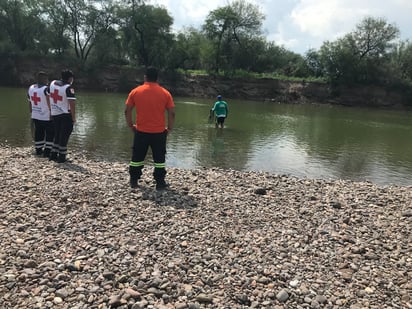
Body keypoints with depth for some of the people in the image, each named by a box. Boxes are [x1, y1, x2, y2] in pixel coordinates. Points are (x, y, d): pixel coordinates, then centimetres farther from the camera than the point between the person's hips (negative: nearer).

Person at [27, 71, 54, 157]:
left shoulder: (31, 88, 7)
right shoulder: (46, 89, -17)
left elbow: (30, 102, 14)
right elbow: (49, 103, -20)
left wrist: (32, 113, 23)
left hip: (35, 116, 7)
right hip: (46, 117, -7)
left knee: (38, 133, 17)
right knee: (50, 134, 4)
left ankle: (38, 150, 24)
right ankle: (47, 151, 3)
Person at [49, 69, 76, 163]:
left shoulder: (52, 83, 7)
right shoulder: (69, 88, -14)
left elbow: (48, 98, 17)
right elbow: (72, 103, -18)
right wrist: (73, 117, -11)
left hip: (54, 114, 6)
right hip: (66, 115, -6)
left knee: (57, 135, 18)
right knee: (64, 136, 1)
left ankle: (53, 155, 21)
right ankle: (61, 157, 5)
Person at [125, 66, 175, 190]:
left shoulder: (135, 91, -2)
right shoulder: (165, 93, -3)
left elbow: (127, 111, -1)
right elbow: (172, 113, -5)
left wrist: (131, 125, 10)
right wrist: (169, 128, 6)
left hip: (141, 131, 1)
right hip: (159, 132, -1)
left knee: (137, 157, 14)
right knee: (159, 158, 9)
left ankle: (133, 181, 22)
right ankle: (160, 182, 11)